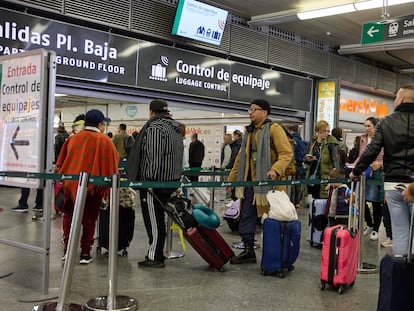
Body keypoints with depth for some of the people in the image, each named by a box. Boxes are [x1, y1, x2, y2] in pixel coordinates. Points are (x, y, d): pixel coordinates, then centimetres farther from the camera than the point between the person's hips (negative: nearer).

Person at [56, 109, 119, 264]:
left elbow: (61, 162, 10)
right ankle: (85, 254, 12)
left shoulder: (72, 138, 4)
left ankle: (67, 249, 12)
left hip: (70, 183, 3)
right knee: (89, 219, 9)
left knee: (68, 215, 17)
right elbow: (112, 165, -6)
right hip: (92, 186, -3)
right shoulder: (104, 141, -8)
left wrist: (63, 178, 22)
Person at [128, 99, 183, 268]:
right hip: (171, 181, 9)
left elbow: (153, 157, -21)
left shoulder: (155, 127, -12)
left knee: (153, 219, -4)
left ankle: (154, 257, 0)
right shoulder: (175, 129, 17)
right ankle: (157, 254, 24)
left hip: (155, 181, -9)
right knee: (159, 219, 16)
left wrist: (149, 179, -20)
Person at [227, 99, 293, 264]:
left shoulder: (274, 129, -7)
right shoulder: (250, 131, 18)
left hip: (268, 182, -8)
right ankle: (248, 251, 21)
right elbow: (241, 157, 23)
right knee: (246, 217, 9)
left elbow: (287, 153, -14)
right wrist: (232, 178, 22)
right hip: (250, 181, 8)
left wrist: (276, 169, -29)